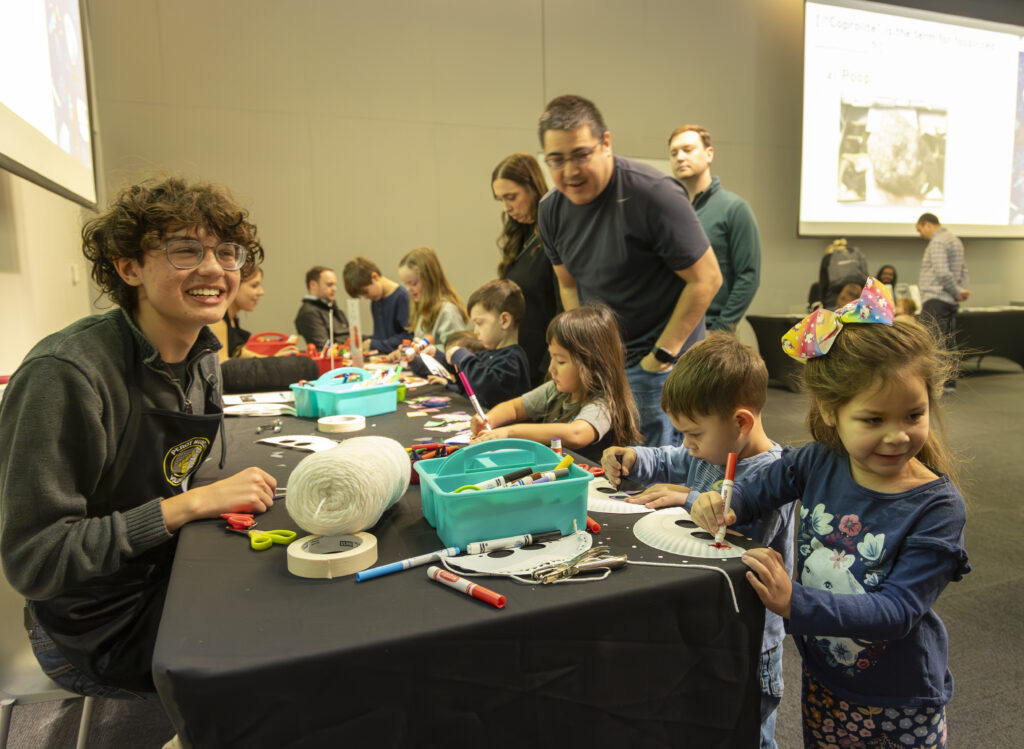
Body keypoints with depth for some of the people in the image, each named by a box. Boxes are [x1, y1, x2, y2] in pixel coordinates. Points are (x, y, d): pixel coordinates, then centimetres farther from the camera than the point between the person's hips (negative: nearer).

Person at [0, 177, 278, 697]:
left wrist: (229, 496, -6)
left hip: (172, 584, 7)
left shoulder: (202, 354, -1)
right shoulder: (64, 374, -26)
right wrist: (191, 504, -27)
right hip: (98, 638, -7)